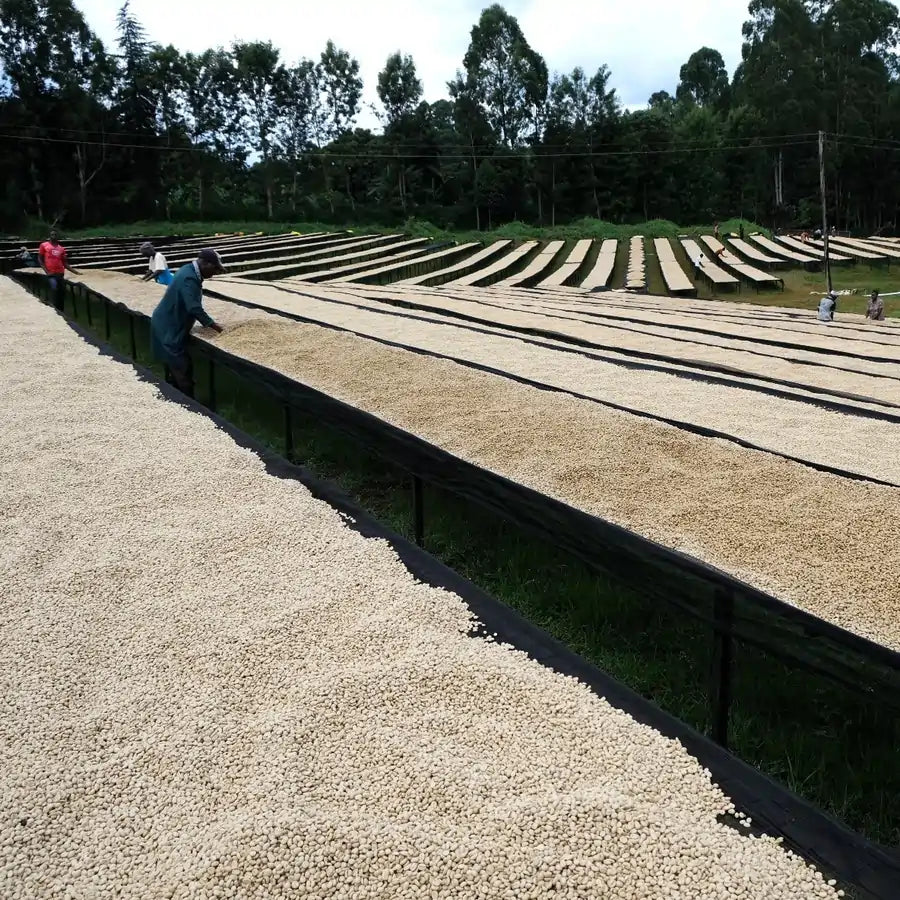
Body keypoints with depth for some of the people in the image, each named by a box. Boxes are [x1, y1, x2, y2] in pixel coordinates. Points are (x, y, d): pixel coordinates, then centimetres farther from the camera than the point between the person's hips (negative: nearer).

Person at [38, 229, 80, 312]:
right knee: (54, 288, -25)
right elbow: (40, 259, 4)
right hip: (51, 273, -4)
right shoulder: (44, 245, 5)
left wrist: (75, 271, 8)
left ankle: (61, 309, 13)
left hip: (60, 273, 4)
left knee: (62, 291, 3)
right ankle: (57, 307, -14)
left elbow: (65, 263, 16)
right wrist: (46, 271, -7)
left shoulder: (61, 248, 13)